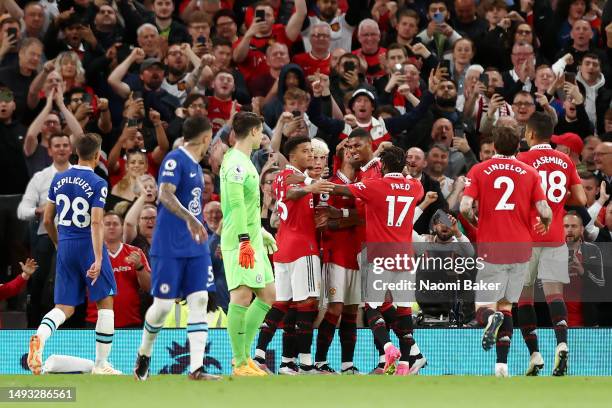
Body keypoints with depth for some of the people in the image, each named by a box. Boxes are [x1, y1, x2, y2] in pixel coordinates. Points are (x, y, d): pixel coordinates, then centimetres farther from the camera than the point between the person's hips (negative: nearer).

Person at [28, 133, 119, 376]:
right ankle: (101, 364, 8)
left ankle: (39, 337, -25)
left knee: (65, 308, 7)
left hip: (65, 247, 5)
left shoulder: (58, 180, 6)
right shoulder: (98, 184, -10)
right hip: (89, 246, -5)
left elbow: (47, 220, 11)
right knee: (105, 303, 10)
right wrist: (98, 259, -23)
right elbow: (96, 223, -20)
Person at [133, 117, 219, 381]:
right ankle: (144, 353, 23)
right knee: (163, 303, -3)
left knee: (199, 301, -4)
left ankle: (196, 368, -9)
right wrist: (189, 218, -38)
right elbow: (165, 194, -25)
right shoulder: (175, 159, -10)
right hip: (169, 247, -8)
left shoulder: (196, 167, 17)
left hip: (195, 247, 8)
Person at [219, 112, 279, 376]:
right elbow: (235, 205, -21)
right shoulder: (235, 163, -13)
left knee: (267, 295, 13)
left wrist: (260, 231, 36)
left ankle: (244, 354, 17)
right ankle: (240, 364, -13)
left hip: (252, 241, 11)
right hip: (240, 242, -11)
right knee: (242, 296, -13)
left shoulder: (244, 162, 19)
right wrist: (245, 240, -26)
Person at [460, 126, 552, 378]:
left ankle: (491, 319, -35)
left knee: (483, 308, 2)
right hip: (520, 249, 2)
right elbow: (544, 212, -3)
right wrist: (545, 225, 19)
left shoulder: (479, 171, 1)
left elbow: (465, 207, -11)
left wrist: (474, 222, 11)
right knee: (506, 306, 15)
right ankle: (502, 364, 6)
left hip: (490, 250, -2)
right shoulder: (530, 173, 4)